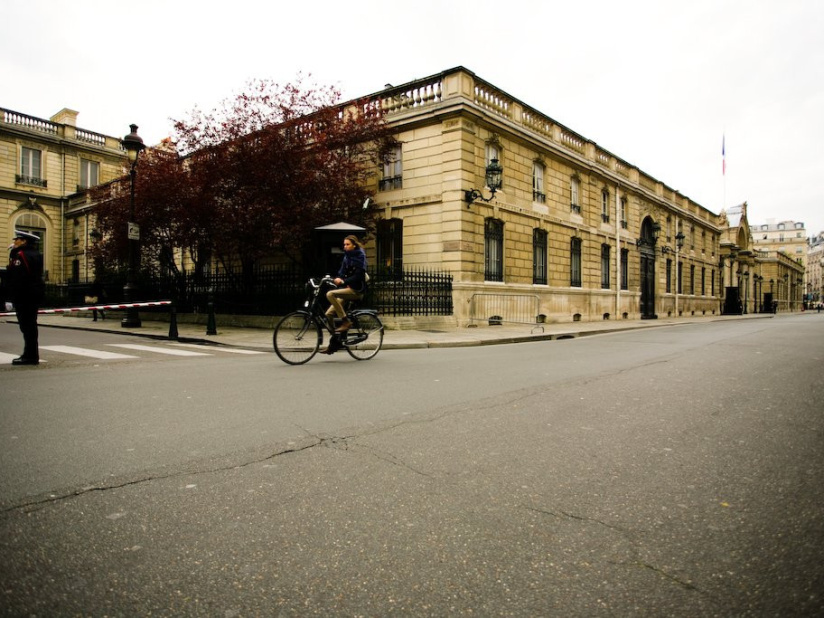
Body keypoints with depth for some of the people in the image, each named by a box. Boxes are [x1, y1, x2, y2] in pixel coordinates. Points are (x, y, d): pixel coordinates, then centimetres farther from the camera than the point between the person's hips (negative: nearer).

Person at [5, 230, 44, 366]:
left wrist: (13, 296, -16)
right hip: (35, 295, 10)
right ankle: (31, 355, 21)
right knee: (30, 325, 14)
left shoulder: (21, 255, -15)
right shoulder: (36, 254, 14)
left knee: (27, 325, -5)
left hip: (24, 297, -10)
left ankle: (30, 356, -2)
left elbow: (17, 278, -19)